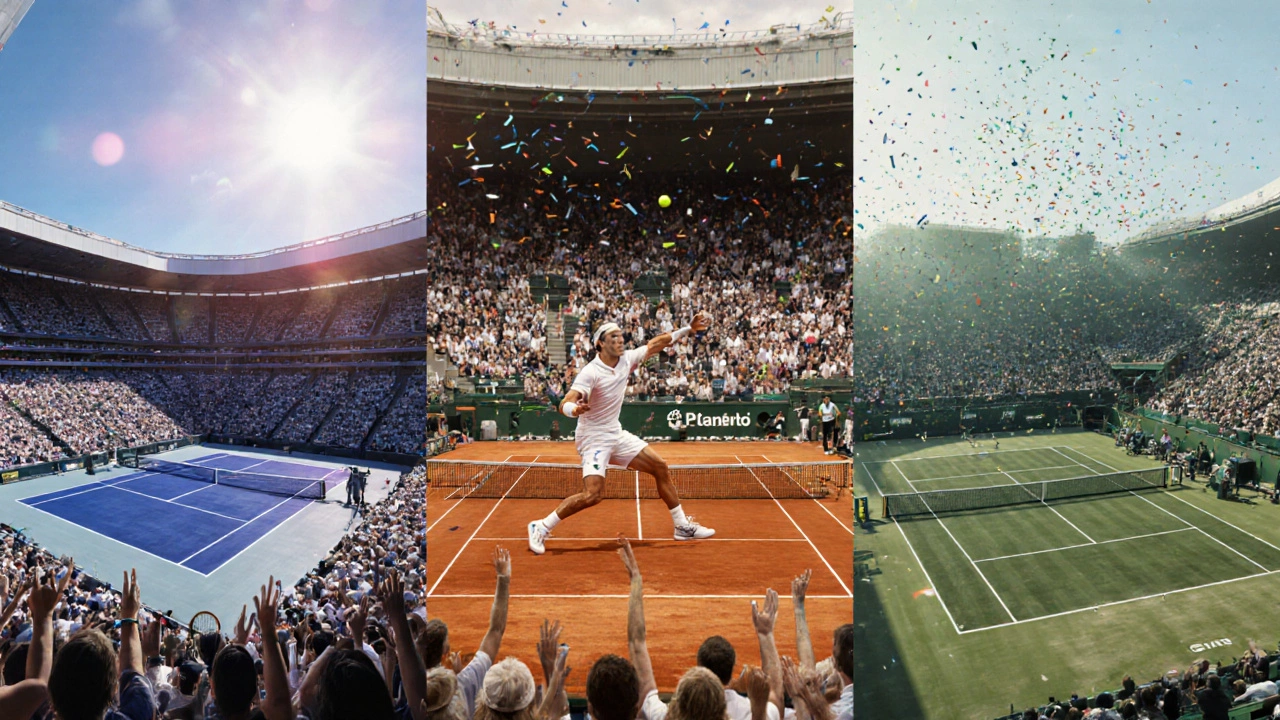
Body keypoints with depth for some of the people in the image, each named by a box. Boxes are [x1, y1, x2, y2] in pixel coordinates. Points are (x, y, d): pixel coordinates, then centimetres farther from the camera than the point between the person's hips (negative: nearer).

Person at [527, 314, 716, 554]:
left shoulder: (626, 360, -2)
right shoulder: (591, 372, -21)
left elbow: (655, 344, 11)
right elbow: (564, 405, -29)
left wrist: (688, 329, 10)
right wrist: (575, 409, -52)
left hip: (616, 434, 8)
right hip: (593, 438, -8)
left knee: (660, 467, 7)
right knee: (592, 495, -21)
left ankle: (683, 526, 19)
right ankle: (541, 527, -3)